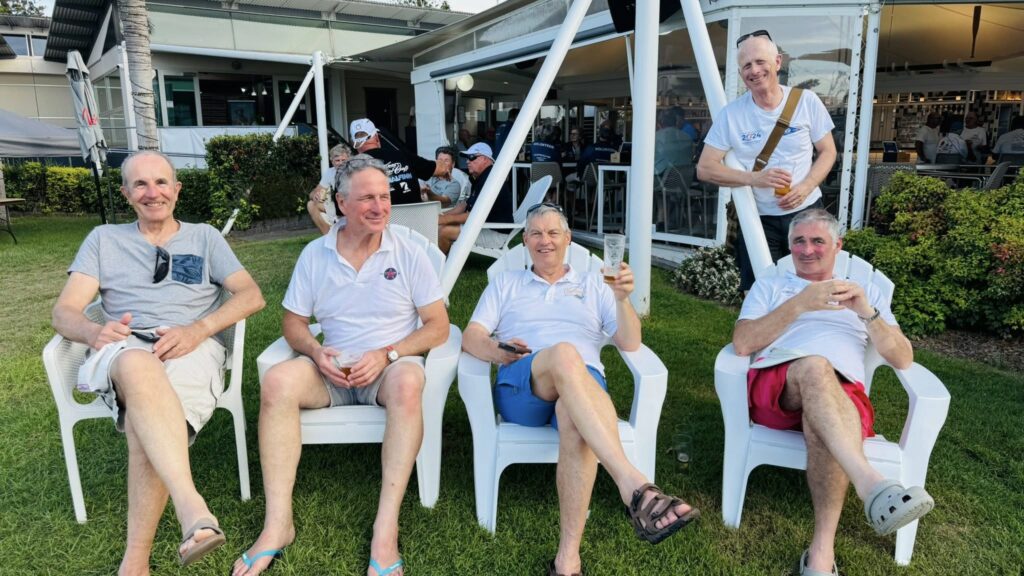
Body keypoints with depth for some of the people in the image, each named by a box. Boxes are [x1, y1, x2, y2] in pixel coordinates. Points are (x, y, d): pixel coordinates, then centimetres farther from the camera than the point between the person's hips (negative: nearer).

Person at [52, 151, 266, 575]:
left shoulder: (204, 237, 21)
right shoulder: (104, 239, 23)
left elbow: (251, 295, 7)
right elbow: (64, 312, 12)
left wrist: (199, 329, -12)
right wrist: (94, 332, -14)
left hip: (192, 349, 0)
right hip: (122, 350, 0)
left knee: (147, 427, -34)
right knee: (139, 366, -40)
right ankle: (193, 510, -54)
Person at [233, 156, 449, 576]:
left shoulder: (408, 254, -1)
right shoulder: (314, 254, 5)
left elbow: (438, 326, -3)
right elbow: (292, 321, 9)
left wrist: (386, 354, -18)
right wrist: (316, 352, -14)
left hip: (390, 366, -2)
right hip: (333, 369, 2)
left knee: (408, 381, -37)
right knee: (277, 381, -27)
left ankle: (386, 529, -34)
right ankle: (278, 523, -22)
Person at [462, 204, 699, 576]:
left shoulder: (593, 285, 25)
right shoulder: (504, 284, 25)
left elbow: (630, 343, 12)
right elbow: (471, 337, 11)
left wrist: (623, 300, -6)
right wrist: (497, 350, -11)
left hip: (583, 385, 1)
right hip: (520, 387, -1)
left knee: (574, 419, -40)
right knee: (564, 354, -38)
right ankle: (634, 486, -50)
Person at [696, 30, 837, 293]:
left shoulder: (807, 101, -5)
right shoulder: (731, 113, -9)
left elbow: (827, 151, 3)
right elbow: (705, 168, -10)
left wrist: (805, 187, -16)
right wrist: (754, 178, -23)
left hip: (805, 210, 1)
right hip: (758, 218, -1)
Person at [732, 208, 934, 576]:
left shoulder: (866, 292, 27)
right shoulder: (769, 286, 23)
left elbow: (903, 360, 14)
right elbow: (742, 344, 3)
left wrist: (866, 313, -3)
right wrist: (799, 304, -7)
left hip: (842, 393, 1)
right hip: (773, 385, 0)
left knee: (820, 423, -38)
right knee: (814, 367, -37)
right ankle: (870, 483, -52)